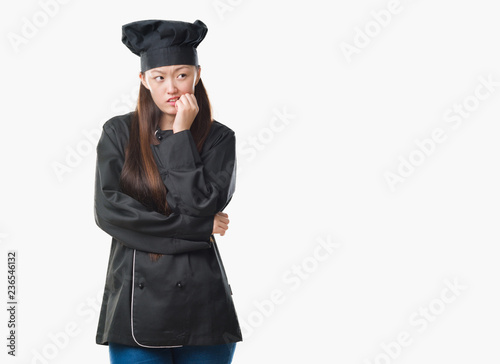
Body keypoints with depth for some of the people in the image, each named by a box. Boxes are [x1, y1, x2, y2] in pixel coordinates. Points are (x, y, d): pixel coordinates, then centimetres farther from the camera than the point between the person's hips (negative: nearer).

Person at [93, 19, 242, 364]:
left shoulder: (218, 138, 2)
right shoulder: (119, 132, 4)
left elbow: (201, 206, -11)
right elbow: (108, 210, -8)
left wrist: (181, 134, -9)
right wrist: (197, 227, -10)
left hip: (201, 304, 0)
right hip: (136, 304, 0)